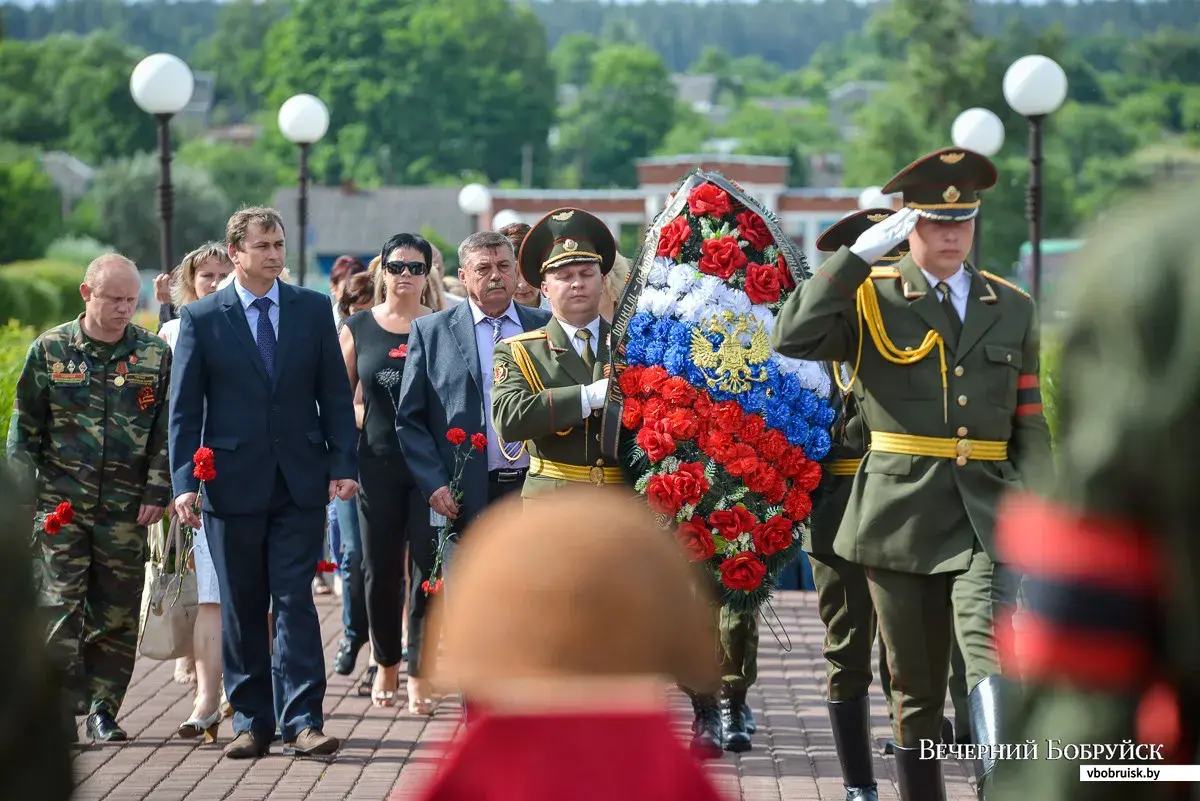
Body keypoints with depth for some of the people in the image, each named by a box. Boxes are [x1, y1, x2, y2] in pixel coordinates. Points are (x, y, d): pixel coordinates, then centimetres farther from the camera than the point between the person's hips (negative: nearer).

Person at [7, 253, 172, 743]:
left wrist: (157, 491, -1)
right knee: (59, 609, -8)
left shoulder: (155, 355, 5)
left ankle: (103, 710, 14)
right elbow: (25, 429, 6)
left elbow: (167, 431, 7)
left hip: (125, 511, 1)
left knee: (117, 617, 4)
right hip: (60, 504, -1)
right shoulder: (50, 351, 3)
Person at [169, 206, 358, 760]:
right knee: (242, 608, 7)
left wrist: (343, 464, -3)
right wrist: (184, 482, -9)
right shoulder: (201, 319, 1)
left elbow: (334, 394, 6)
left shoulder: (313, 310, 6)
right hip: (233, 481, 0)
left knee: (295, 600, -5)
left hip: (301, 481, 0)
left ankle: (303, 721, -5)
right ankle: (250, 721, 15)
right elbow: (184, 408, 0)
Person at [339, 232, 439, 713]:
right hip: (378, 465, 1)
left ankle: (419, 673, 0)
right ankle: (386, 661, 25)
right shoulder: (358, 328, 7)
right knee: (379, 569, 6)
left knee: (427, 568, -6)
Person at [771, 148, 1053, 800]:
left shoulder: (1012, 309, 12)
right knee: (916, 686, 8)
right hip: (902, 517, 0)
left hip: (988, 517, 0)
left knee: (991, 654, -22)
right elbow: (792, 338, -16)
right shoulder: (869, 298, 3)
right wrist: (860, 253, -14)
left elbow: (1029, 424, 13)